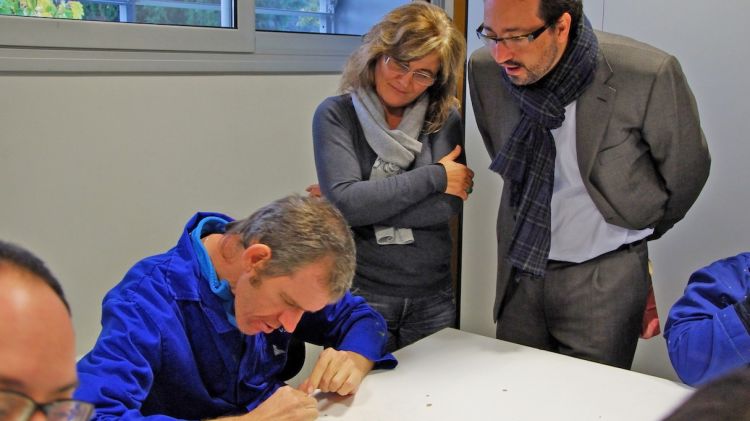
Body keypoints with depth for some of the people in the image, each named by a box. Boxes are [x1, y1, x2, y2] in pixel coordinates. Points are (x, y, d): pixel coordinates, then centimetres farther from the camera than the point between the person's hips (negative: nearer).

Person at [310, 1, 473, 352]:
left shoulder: (444, 120, 2)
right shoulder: (336, 114, -3)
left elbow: (452, 204, -12)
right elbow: (344, 203, -17)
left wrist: (363, 204, -14)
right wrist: (434, 176, -14)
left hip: (433, 298, 3)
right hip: (358, 295, -2)